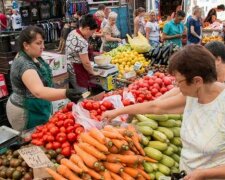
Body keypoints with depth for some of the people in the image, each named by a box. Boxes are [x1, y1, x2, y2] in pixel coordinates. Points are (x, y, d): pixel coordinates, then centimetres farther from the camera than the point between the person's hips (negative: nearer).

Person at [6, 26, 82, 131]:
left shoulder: (34, 57, 0)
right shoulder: (24, 64, -28)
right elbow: (39, 91, -45)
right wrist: (66, 93, -56)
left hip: (37, 109, 9)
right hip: (27, 113, -9)